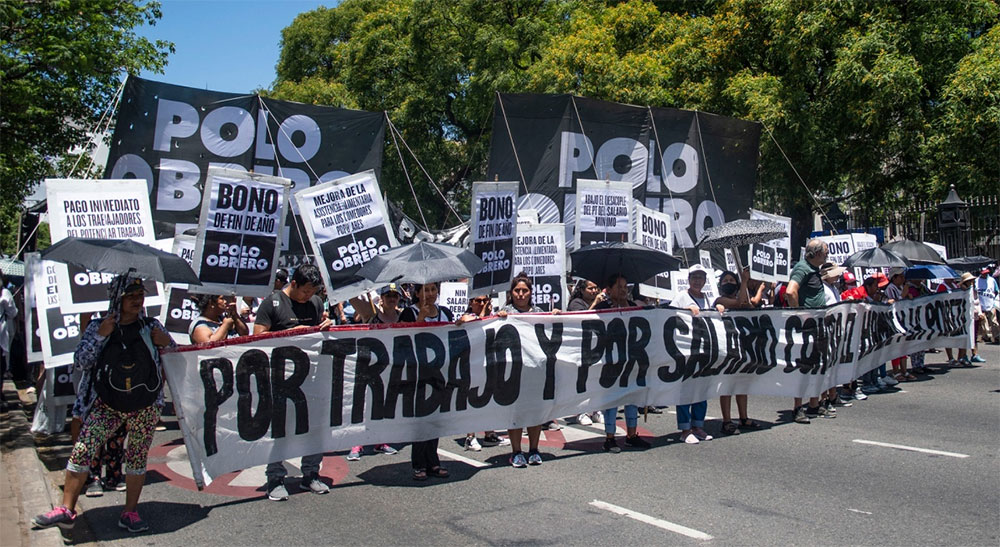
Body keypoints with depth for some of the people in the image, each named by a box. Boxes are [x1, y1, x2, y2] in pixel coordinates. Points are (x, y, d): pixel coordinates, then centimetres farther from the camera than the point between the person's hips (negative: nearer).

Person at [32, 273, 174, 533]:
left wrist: (167, 342, -12)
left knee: (137, 458, 5)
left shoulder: (151, 326, 2)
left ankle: (130, 513, 16)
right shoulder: (98, 327, 2)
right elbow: (81, 361, -5)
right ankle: (66, 510, 3)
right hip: (107, 405, 0)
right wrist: (100, 336, -16)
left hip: (145, 407, 0)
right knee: (81, 452, -8)